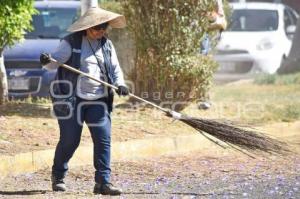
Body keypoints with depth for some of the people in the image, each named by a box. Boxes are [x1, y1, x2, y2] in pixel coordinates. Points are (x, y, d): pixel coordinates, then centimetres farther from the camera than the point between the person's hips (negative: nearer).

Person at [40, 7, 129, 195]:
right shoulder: (71, 42, -4)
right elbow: (56, 62, -9)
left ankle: (103, 182, -6)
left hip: (98, 101, 4)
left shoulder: (107, 45, 10)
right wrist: (48, 61, -33)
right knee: (69, 141, 1)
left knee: (103, 140, -7)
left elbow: (115, 69, 14)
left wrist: (120, 84, -6)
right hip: (73, 100, -4)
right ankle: (58, 177, 24)